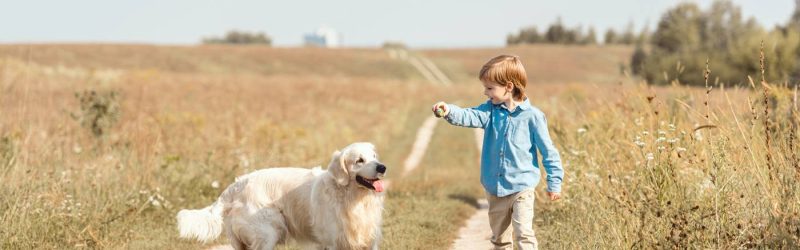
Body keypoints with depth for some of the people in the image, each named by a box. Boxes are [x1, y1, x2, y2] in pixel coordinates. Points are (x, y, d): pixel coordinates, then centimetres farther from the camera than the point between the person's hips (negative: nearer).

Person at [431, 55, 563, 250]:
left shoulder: (532, 116, -11)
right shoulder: (491, 110, 0)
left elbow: (548, 151, -6)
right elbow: (470, 117, -19)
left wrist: (554, 182, -5)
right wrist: (449, 112, -39)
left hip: (522, 188, -5)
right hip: (495, 189, 5)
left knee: (524, 234, -18)